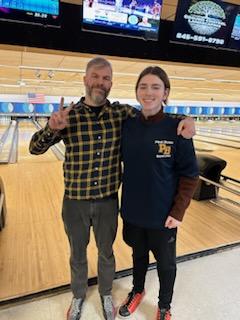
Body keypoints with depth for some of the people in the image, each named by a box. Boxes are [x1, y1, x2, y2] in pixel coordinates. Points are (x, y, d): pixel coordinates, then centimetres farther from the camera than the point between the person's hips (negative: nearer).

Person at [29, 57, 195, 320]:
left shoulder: (122, 113, -6)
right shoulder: (68, 115, -9)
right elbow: (35, 149, -5)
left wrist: (184, 119, -17)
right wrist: (51, 128, -27)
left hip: (108, 201, 1)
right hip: (75, 202, 0)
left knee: (106, 254, 23)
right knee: (77, 256, 22)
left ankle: (105, 294, 52)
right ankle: (78, 296, 51)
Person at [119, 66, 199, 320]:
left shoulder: (176, 128, -15)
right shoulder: (127, 125, -6)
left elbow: (189, 175, -10)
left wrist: (178, 211, -12)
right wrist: (124, 202, 3)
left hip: (162, 214, -2)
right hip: (133, 210, 3)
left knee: (165, 263, 20)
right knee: (138, 255, 26)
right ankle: (137, 291, 54)